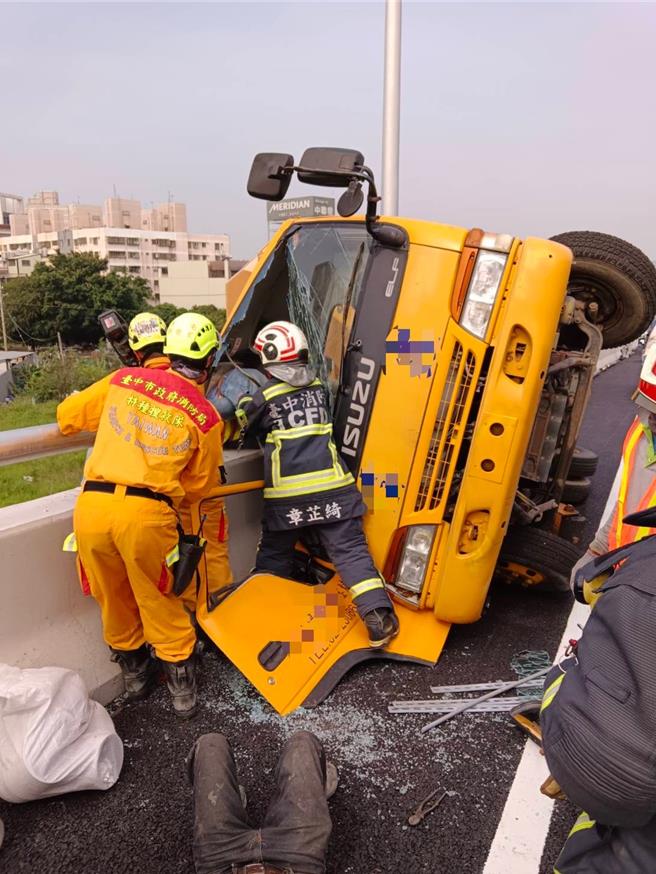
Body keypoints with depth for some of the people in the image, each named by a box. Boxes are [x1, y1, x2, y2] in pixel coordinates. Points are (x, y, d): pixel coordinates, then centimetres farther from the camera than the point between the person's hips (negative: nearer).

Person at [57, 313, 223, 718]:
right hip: (146, 512, -3)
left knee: (114, 600, 22)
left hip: (91, 504, 3)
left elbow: (68, 416, 18)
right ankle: (181, 685, 33)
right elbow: (197, 487, 10)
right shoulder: (206, 417, 1)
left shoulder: (124, 379, 6)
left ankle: (134, 672, 43)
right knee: (159, 601, 18)